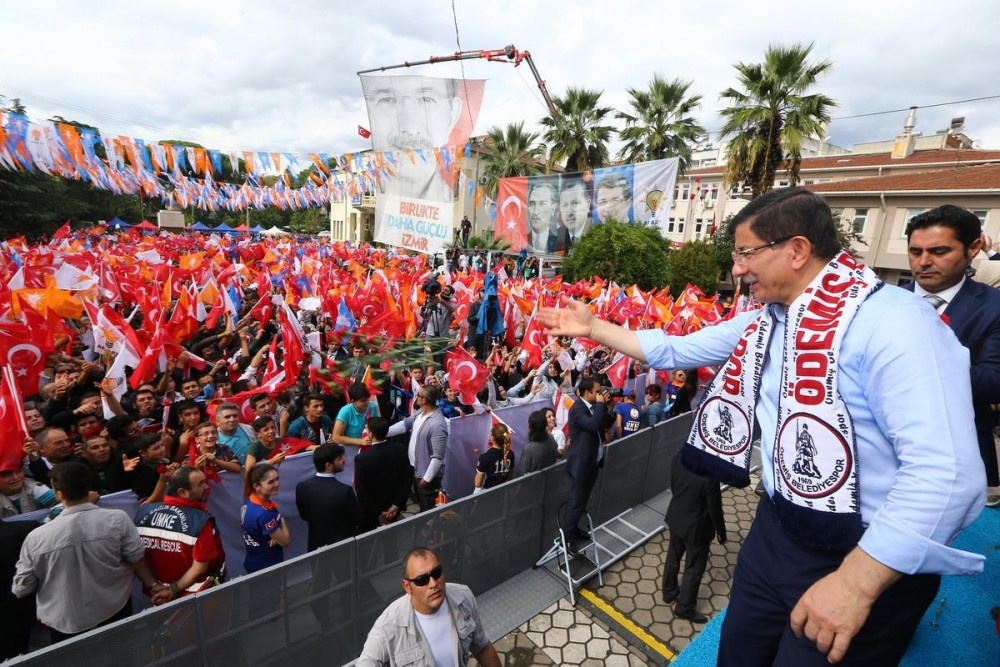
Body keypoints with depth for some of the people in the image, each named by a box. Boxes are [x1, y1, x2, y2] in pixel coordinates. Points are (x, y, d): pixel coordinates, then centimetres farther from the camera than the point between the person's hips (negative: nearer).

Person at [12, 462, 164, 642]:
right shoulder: (118, 519, -23)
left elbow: (21, 590, -6)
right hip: (115, 613, 0)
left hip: (64, 625, 0)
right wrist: (153, 585, 5)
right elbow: (137, 559, -12)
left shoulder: (36, 538, -20)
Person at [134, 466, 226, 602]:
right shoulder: (201, 521, -26)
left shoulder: (143, 512, -10)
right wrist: (174, 591, -10)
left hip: (155, 592, 5)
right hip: (195, 596, -5)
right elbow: (200, 568, -24)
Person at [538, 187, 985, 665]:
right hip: (777, 528, 7)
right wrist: (592, 328, 10)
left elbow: (946, 473, -28)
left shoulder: (890, 321, -23)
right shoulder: (763, 321, 3)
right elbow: (676, 351, 11)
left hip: (868, 560, -7)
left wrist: (856, 582, -28)